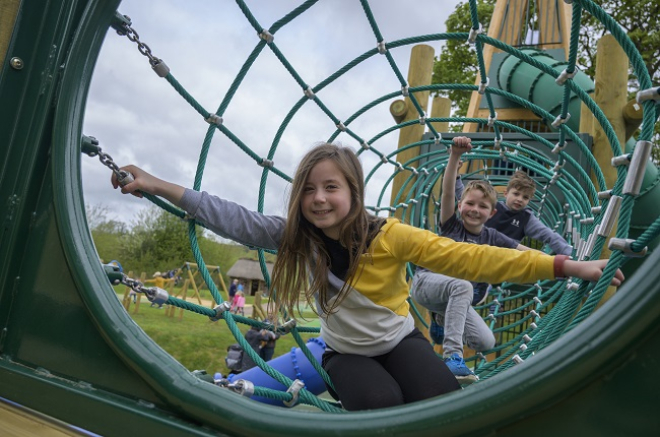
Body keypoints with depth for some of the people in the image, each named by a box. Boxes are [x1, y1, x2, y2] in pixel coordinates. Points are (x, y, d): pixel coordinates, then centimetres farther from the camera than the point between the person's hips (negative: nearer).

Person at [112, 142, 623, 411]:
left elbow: (469, 258, -25)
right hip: (346, 353, 1)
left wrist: (567, 266, -28)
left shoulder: (390, 236, -22)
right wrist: (158, 186, -19)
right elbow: (233, 219, -16)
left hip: (400, 341, 0)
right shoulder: (296, 237, -13)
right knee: (382, 405, -28)